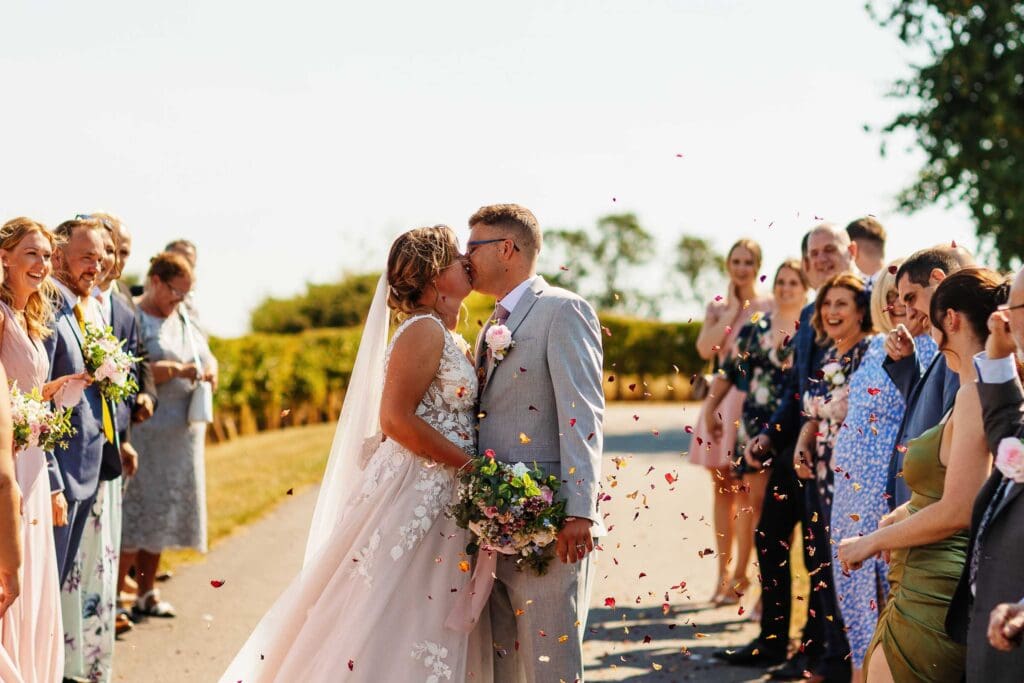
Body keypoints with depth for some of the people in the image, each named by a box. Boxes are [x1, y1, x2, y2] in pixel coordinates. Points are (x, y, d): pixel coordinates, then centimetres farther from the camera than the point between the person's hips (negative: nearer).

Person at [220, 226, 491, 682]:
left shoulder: (450, 339, 16)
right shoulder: (424, 331, -12)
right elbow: (396, 418, -20)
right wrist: (473, 467, -18)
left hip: (443, 506, 9)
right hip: (412, 500, -9)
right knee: (385, 631, -6)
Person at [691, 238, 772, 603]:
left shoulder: (768, 306, 2)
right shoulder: (717, 307, 14)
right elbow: (706, 348, -3)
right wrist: (730, 310, -2)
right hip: (721, 398, 5)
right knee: (722, 487, 6)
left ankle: (739, 573, 1)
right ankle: (723, 571, 11)